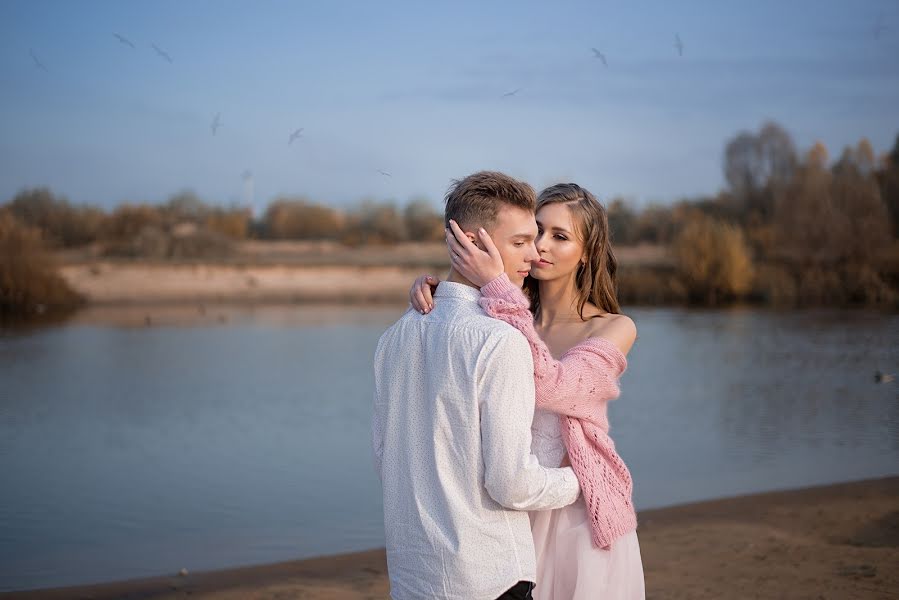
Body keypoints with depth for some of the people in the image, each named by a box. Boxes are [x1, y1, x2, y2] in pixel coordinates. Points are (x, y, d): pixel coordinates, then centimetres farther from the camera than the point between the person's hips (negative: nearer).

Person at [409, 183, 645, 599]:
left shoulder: (614, 329, -7)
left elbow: (552, 386, -24)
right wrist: (427, 293, -23)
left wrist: (494, 285, -28)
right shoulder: (509, 318, 3)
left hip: (581, 517, -3)